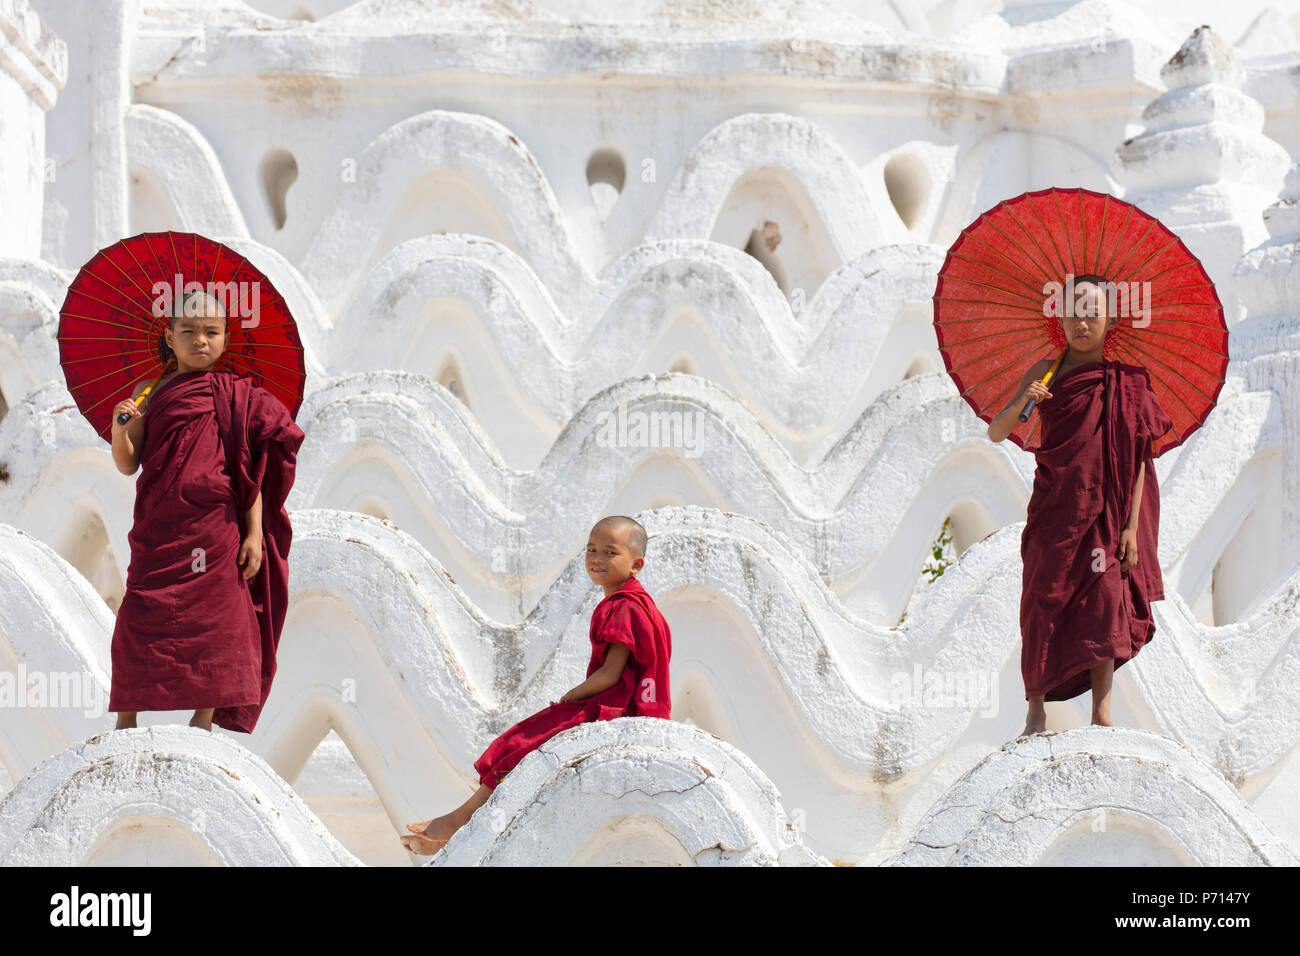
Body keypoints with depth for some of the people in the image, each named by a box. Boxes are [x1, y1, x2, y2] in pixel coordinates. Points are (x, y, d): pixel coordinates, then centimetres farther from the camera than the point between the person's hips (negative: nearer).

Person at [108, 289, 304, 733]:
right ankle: (126, 719, 10)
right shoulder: (150, 393, 9)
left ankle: (204, 718, 10)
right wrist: (120, 426, -14)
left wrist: (254, 533, -3)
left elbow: (250, 472, 3)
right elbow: (128, 464, 5)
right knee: (139, 618, -2)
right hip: (157, 529, 1)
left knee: (212, 618, -1)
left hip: (214, 526, -1)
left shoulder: (235, 397, 4)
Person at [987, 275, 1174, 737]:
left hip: (1104, 512, -1)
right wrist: (1021, 403, -20)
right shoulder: (1045, 373, 4)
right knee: (1043, 603, 0)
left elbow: (1138, 458, -1)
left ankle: (1102, 715, 2)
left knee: (1104, 601, -4)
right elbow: (995, 434, 1)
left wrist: (1130, 526, -7)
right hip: (1053, 509, 1)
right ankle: (1036, 712, 10)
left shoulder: (1126, 382, 1)